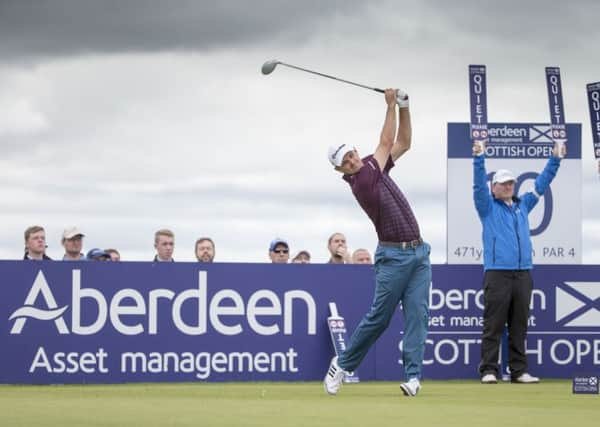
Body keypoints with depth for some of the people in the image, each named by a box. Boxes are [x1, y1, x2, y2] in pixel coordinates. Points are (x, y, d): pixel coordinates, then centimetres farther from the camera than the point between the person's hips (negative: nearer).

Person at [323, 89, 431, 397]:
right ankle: (342, 364, 18)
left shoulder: (373, 166, 9)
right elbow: (386, 143, -12)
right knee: (378, 318, 0)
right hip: (394, 255, -6)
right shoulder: (361, 183, -14)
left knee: (417, 314, -5)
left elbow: (403, 143, 15)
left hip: (419, 252, 6)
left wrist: (404, 107, 3)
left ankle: (413, 376, -10)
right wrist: (391, 105, -6)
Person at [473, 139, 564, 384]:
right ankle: (488, 370, -7)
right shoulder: (488, 207, 8)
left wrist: (555, 160, 16)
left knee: (519, 327, 5)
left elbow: (541, 184, 23)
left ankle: (519, 371, 6)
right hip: (497, 273, -5)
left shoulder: (522, 205, 21)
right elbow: (479, 185, -6)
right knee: (493, 325, -7)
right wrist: (479, 158, -20)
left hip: (523, 273, 5)